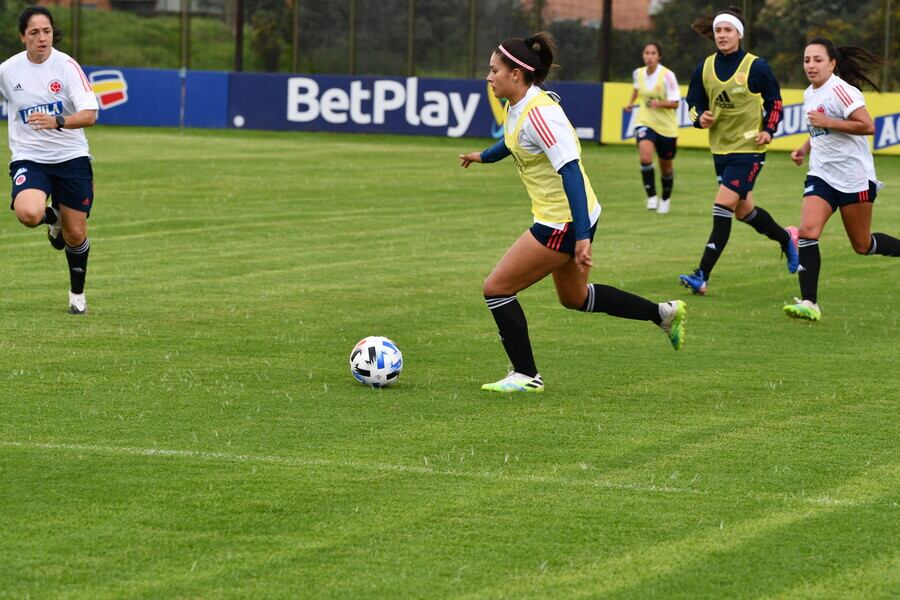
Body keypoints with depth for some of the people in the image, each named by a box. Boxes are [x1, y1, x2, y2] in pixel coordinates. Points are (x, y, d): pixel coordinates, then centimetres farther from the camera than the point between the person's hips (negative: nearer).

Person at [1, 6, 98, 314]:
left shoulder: (66, 65, -10)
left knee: (75, 234, 4)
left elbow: (89, 115, -18)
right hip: (29, 158, 0)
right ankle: (52, 217, 11)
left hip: (71, 156, 0)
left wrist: (57, 121, -35)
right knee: (28, 214, -28)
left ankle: (77, 293, 31)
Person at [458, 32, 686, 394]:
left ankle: (526, 376, 7)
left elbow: (570, 171, -29)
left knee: (496, 289, -4)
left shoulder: (538, 113, -25)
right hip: (558, 219, 10)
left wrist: (583, 236, -33)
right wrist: (483, 156, 48)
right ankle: (664, 313, 34)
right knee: (575, 298, 25)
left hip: (565, 223, -10)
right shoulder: (516, 107, 4)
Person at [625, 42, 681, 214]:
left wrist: (660, 103, -32)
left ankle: (665, 199, 39)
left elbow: (675, 103, -16)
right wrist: (631, 102, 16)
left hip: (666, 126, -2)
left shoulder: (667, 75, -16)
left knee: (666, 168, 13)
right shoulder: (638, 73, -1)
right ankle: (651, 196, -18)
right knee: (645, 157, -27)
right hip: (645, 122, 2)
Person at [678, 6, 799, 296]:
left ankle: (702, 275, -18)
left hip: (749, 149, -6)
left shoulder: (756, 67, -9)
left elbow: (774, 101, 2)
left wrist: (768, 130, -12)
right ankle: (786, 238, 46)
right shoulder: (705, 68, 3)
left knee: (723, 206, -16)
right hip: (720, 149, 6)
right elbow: (694, 101, 11)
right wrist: (700, 117, -11)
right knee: (744, 211, 17)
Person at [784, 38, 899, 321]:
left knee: (862, 245, 4)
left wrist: (828, 122, -24)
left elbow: (867, 126, -22)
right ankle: (809, 303, -17)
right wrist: (804, 149, 10)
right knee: (807, 230, -15)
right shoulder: (809, 94, 12)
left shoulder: (840, 90, -15)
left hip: (854, 177, -7)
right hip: (821, 175, 7)